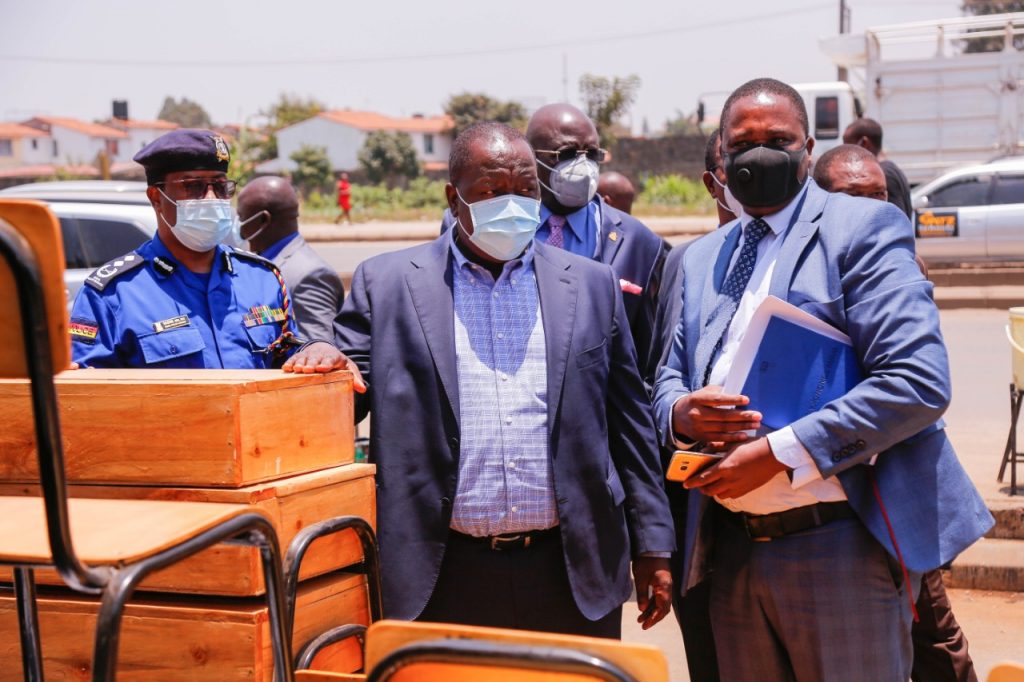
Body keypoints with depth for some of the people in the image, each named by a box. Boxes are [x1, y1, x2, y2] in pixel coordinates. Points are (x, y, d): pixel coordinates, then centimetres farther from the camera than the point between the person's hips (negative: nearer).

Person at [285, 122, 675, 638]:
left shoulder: (591, 285, 9)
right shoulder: (387, 283, 4)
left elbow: (628, 422, 10)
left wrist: (653, 546, 7)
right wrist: (320, 363, -20)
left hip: (573, 575, 2)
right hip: (440, 576, -1)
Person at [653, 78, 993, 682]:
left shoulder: (862, 228, -6)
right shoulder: (701, 259, 15)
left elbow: (920, 382, -16)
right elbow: (670, 377, 19)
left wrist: (779, 452, -19)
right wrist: (680, 412, -7)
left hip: (842, 546, -6)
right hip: (735, 547, 6)